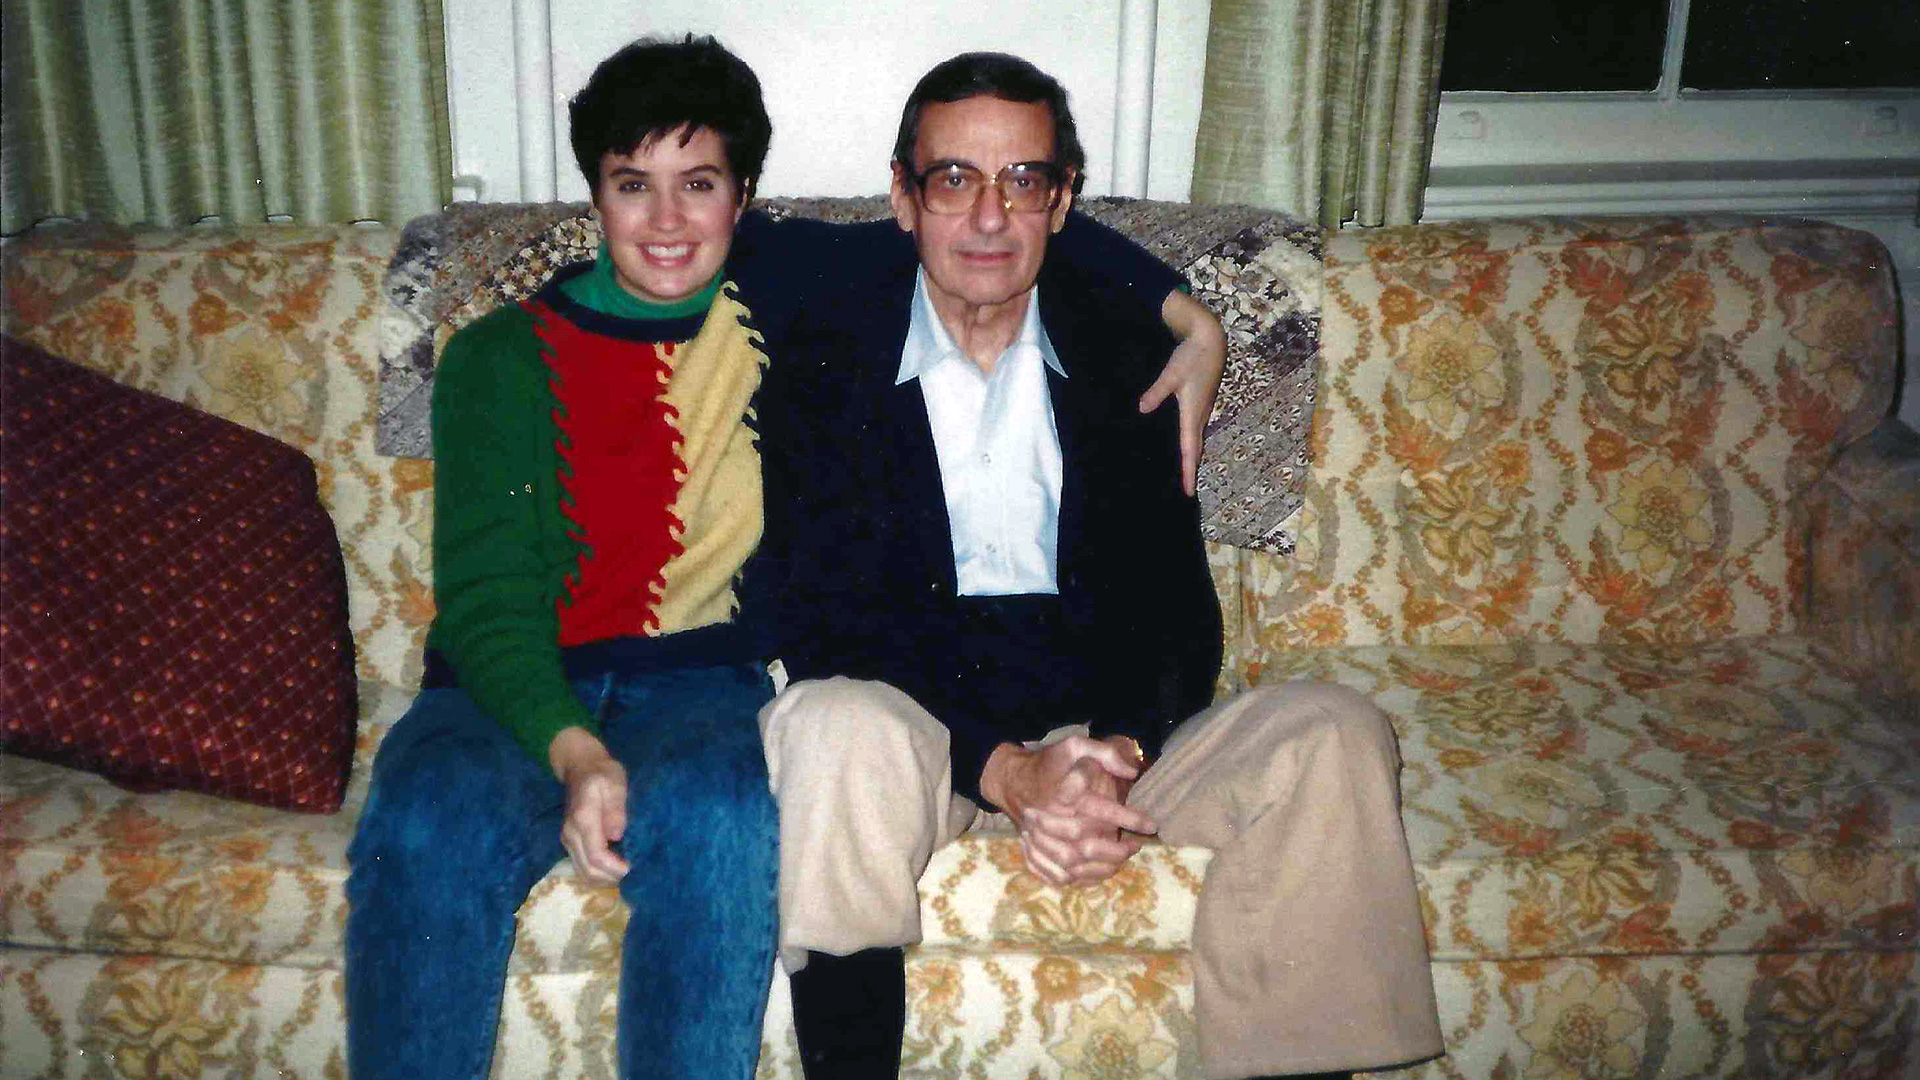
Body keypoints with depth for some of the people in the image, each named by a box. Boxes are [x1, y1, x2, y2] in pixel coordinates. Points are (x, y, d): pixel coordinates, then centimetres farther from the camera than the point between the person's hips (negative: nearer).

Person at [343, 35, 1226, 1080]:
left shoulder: (782, 283, 9)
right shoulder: (504, 356, 4)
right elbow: (486, 596, -5)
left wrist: (1185, 317, 8)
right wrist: (573, 753, -23)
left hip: (704, 682, 0)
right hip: (516, 692, 0)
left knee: (717, 818, -36)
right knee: (429, 827, -34)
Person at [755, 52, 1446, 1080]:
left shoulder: (1125, 353, 8)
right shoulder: (826, 362, -1)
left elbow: (1177, 604, 3)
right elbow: (825, 622, -9)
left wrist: (1122, 751, -19)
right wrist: (1003, 768, -23)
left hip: (1111, 727, 3)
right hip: (914, 724, -2)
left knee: (1334, 736, -20)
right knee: (832, 725, -37)